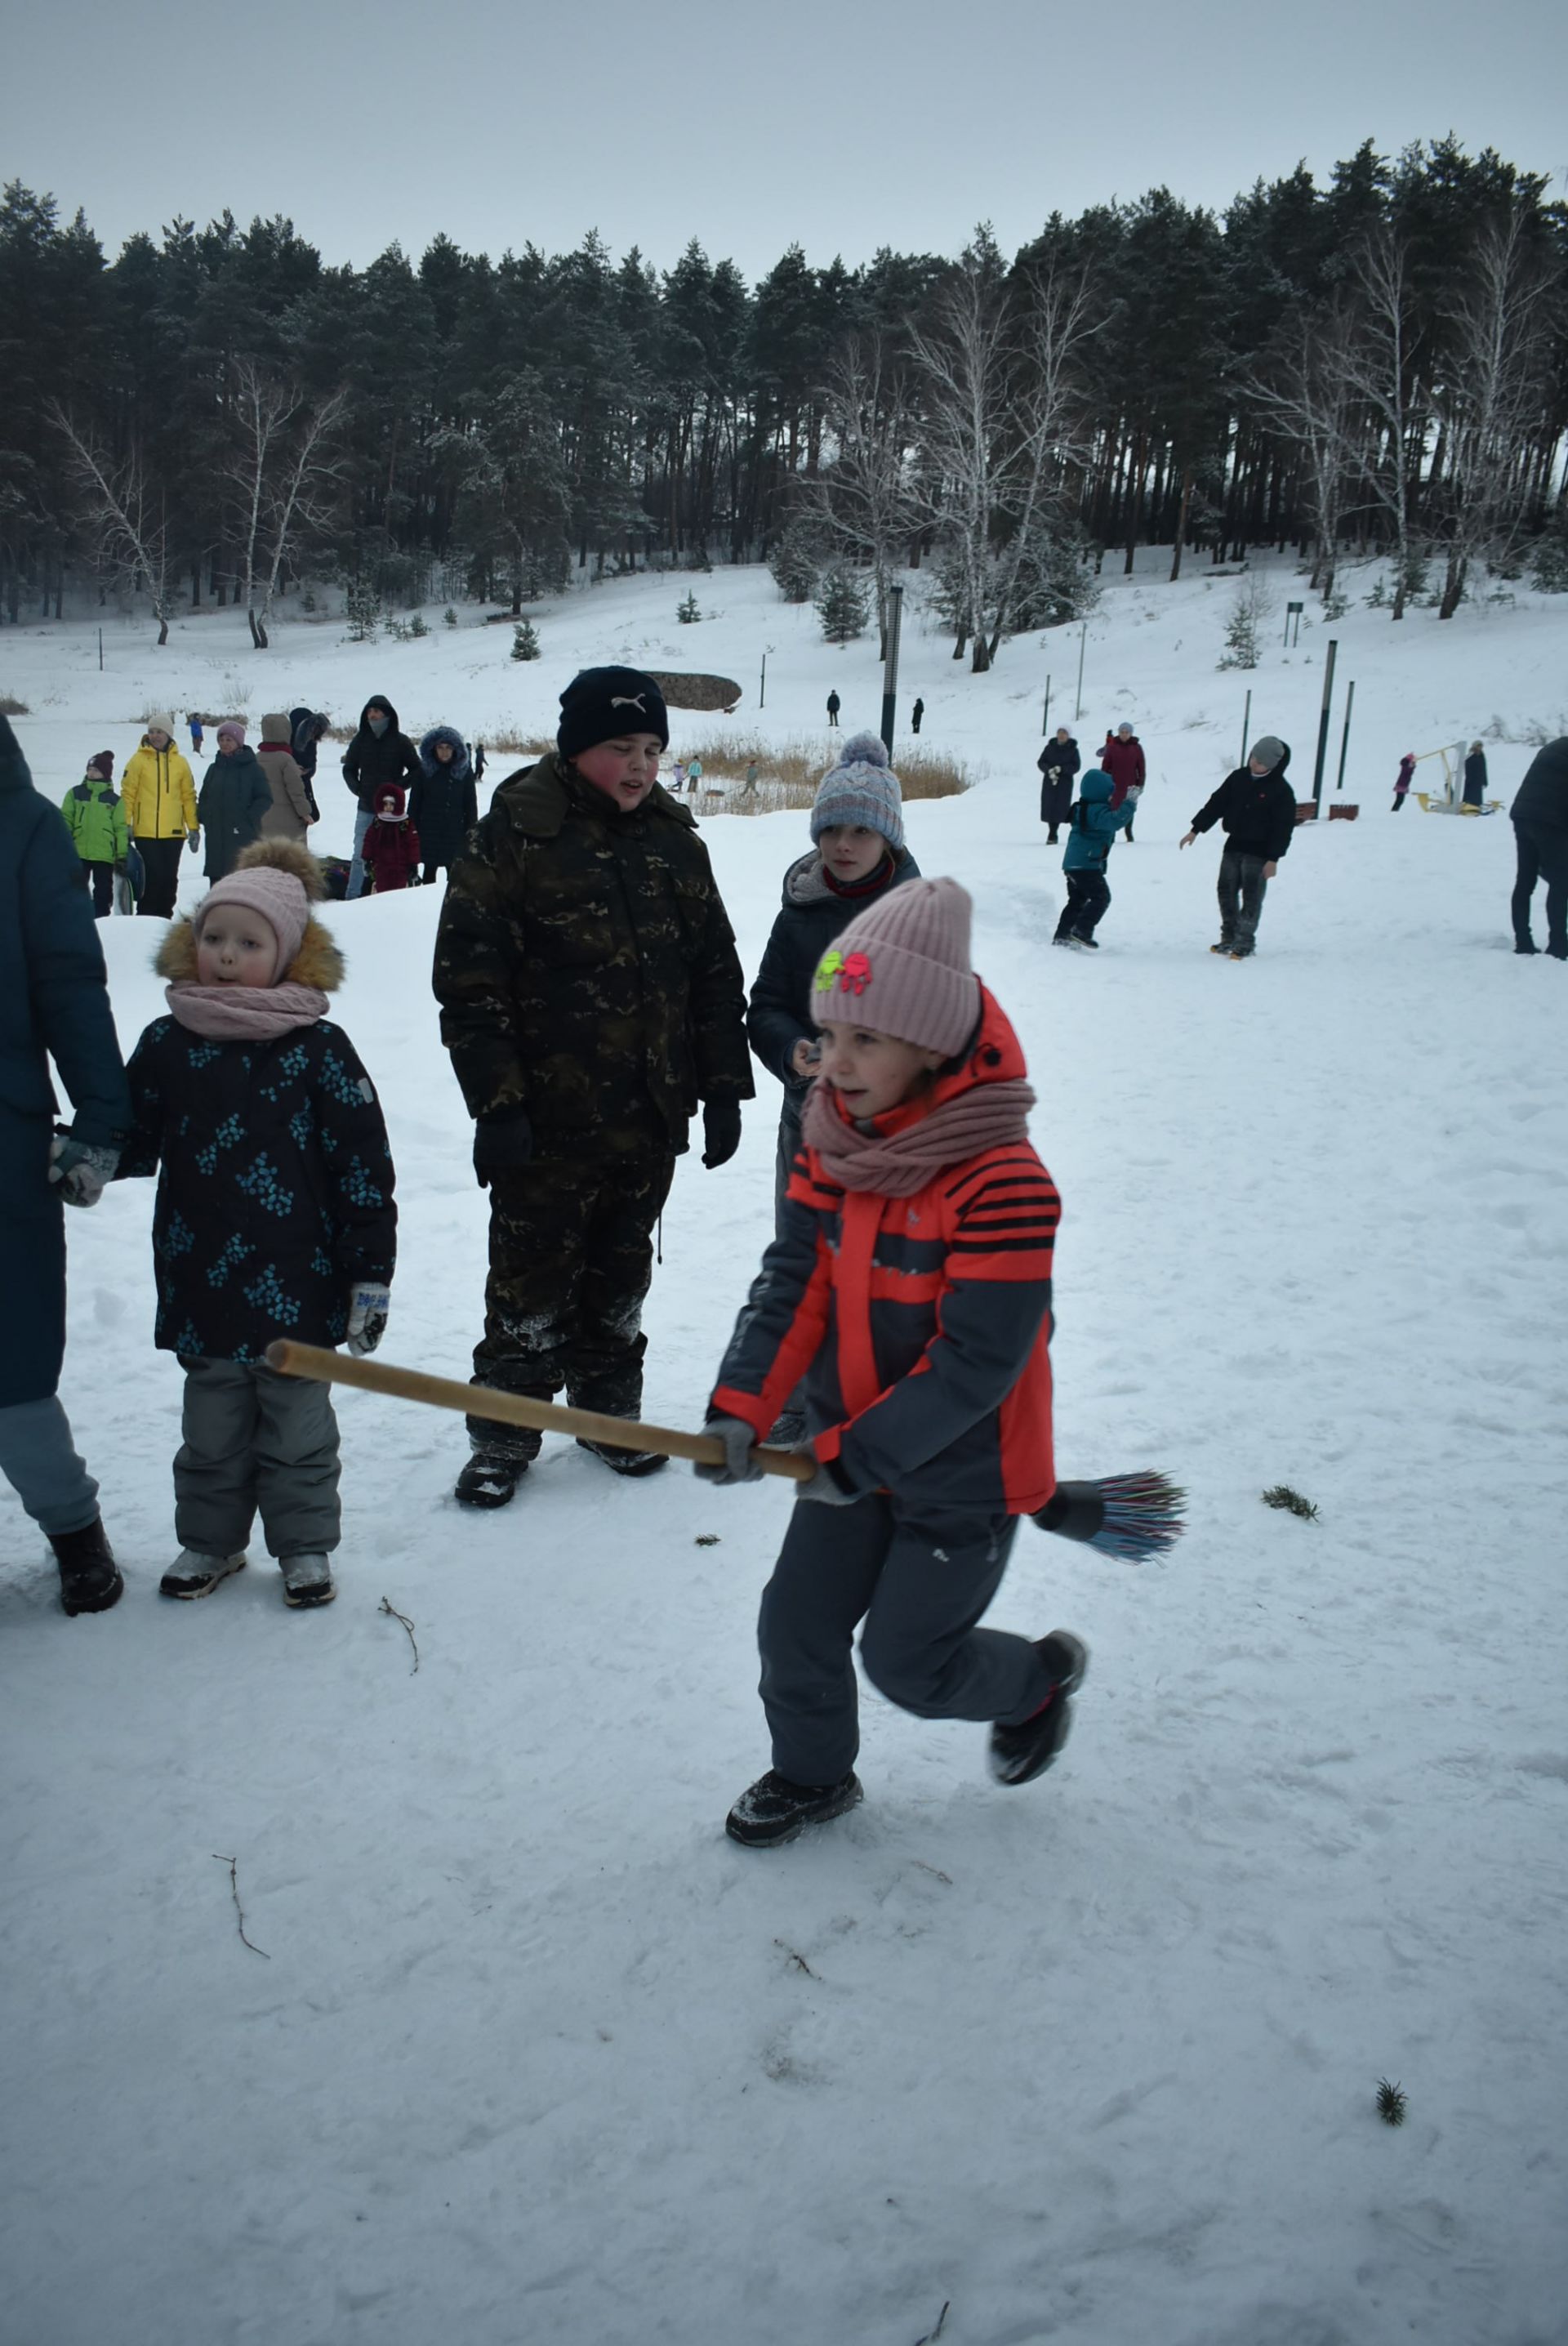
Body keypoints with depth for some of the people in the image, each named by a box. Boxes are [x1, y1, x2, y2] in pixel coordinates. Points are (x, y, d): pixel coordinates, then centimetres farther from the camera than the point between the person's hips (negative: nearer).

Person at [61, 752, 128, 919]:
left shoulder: (115, 800, 6)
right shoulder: (75, 794, 8)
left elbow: (121, 829, 3)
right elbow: (65, 821, 7)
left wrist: (122, 855, -3)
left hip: (105, 855, 0)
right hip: (78, 853, 0)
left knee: (103, 892, 6)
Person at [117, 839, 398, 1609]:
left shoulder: (319, 1049, -8)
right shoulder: (167, 1044, 1)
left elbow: (363, 1170, -7)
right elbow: (134, 1139, 8)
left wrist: (370, 1274, -7)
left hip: (297, 1286, -2)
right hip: (201, 1285, 3)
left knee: (297, 1424, 13)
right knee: (211, 1425, 17)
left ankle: (305, 1545, 29)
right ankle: (209, 1540, 35)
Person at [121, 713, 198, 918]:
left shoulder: (180, 763, 8)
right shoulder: (139, 760, 1)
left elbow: (189, 797, 12)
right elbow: (127, 793, 0)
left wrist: (193, 828, 7)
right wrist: (126, 824, -6)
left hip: (174, 832, 3)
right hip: (145, 832, -3)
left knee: (170, 878, 7)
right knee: (152, 876, -8)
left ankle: (165, 918, 17)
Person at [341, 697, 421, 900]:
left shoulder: (400, 742, -2)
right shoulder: (360, 740, 5)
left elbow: (416, 769, 4)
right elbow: (349, 768, 17)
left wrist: (399, 786, -7)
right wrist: (357, 788, 2)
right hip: (366, 808, 2)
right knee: (360, 856, 2)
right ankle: (352, 899, 5)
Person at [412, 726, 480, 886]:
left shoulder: (464, 770, -1)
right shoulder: (425, 769, -1)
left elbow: (471, 804, 2)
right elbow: (414, 801, 2)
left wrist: (472, 830, -2)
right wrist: (412, 829, -2)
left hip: (455, 831, 0)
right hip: (429, 829, 1)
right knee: (429, 870, 9)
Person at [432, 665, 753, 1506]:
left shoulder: (675, 842, 7)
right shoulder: (511, 837, -10)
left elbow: (716, 974, 12)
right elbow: (469, 980, -12)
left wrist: (723, 1087, 8)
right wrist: (496, 1104, -16)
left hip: (650, 1119, 5)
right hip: (549, 1121, -4)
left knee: (620, 1276, 17)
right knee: (531, 1279, 6)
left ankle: (608, 1410, 34)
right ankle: (503, 1434, 22)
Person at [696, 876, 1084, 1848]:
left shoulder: (1003, 1185, -30)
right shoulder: (836, 1144, -6)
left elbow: (977, 1361, -27)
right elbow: (795, 1281, -5)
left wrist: (859, 1453, -23)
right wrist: (743, 1406, -16)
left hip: (962, 1476, -6)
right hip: (851, 1457, 6)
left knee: (906, 1658, 8)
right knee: (797, 1624, 13)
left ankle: (1040, 1678, 39)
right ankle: (813, 1772, 40)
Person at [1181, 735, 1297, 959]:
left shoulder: (1281, 790, -12)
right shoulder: (1239, 777, 3)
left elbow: (1284, 827, -12)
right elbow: (1217, 803, 9)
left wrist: (1274, 858, -17)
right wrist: (1196, 829, 5)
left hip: (1258, 852, -6)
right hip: (1234, 846, 6)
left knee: (1251, 898, -4)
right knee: (1226, 892, 8)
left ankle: (1245, 943, 3)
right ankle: (1229, 938, 18)